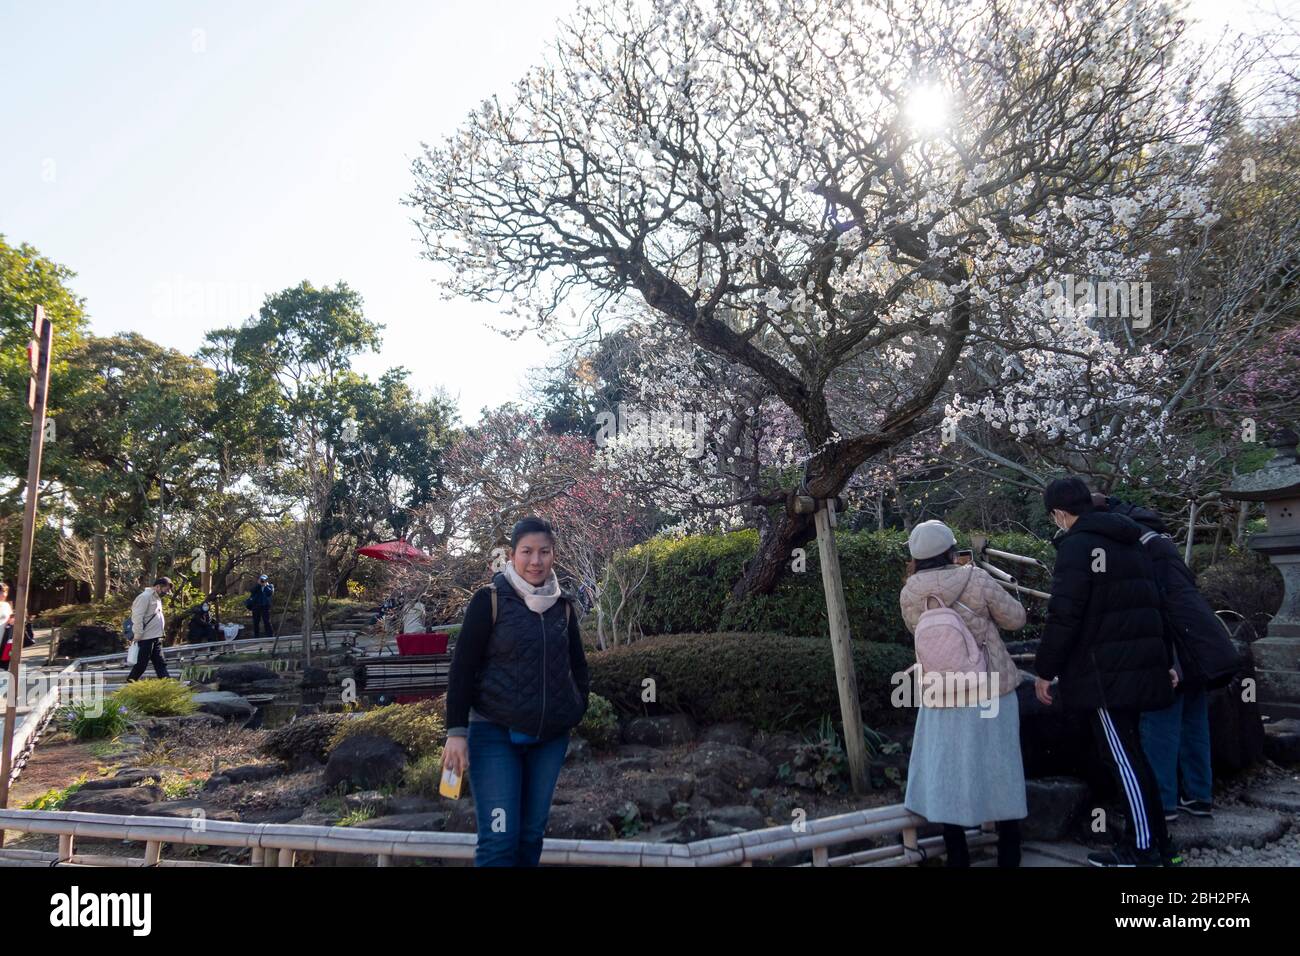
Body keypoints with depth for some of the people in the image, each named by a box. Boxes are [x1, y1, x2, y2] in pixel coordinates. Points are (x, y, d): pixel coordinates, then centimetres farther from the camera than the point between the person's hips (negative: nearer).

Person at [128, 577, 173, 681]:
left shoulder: (157, 598, 17)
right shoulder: (145, 597, -13)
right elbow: (137, 617, -19)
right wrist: (137, 636, -20)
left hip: (156, 638, 9)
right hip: (146, 639, -9)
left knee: (161, 664, 7)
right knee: (140, 665, -1)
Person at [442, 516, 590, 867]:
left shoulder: (563, 606, 6)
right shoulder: (489, 599, -7)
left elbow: (577, 665, 17)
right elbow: (462, 667, -7)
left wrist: (578, 709, 5)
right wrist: (456, 731, -11)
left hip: (550, 738, 4)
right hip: (495, 734, -4)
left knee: (531, 834, 12)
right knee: (499, 840, -8)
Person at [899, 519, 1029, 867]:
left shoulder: (908, 595, -6)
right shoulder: (976, 579, -12)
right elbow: (1016, 618, -3)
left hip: (941, 697, 1)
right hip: (991, 690, -1)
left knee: (947, 772, 11)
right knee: (998, 769, 13)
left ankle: (957, 856, 18)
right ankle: (1008, 854, 26)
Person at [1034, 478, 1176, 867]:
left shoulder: (1077, 544, -12)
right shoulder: (1130, 543, 17)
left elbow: (1063, 615, -18)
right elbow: (1153, 603, 23)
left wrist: (1045, 670, -11)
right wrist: (1165, 661, 29)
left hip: (1105, 671, -9)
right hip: (1139, 664, 9)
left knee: (1122, 757, -3)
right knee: (1129, 753, 14)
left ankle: (1145, 850, 2)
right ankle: (1154, 844, 19)